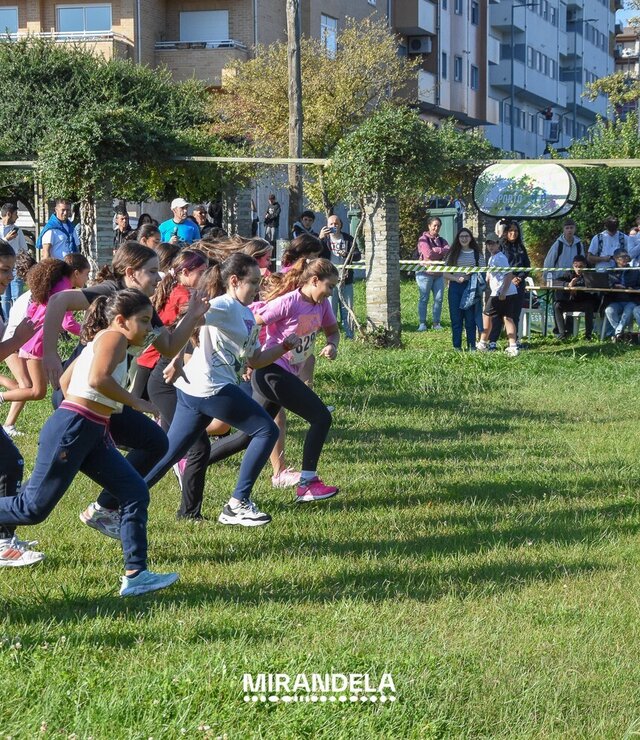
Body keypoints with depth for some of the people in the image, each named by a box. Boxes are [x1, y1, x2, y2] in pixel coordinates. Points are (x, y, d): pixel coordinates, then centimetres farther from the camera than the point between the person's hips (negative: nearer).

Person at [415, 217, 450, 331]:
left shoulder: (442, 240, 15)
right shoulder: (423, 239, -3)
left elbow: (448, 251, -5)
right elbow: (428, 254, -17)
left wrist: (435, 250, -12)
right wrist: (441, 252, -4)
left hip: (439, 273, 5)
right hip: (425, 272, -5)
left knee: (439, 299, 2)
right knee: (424, 299, -3)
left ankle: (436, 322, 8)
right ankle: (422, 323, 1)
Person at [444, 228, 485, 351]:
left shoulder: (477, 254, 7)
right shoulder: (453, 254, 8)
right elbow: (446, 274, 5)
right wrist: (456, 279, -12)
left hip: (471, 288, -1)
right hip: (455, 287, 1)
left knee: (471, 318, 1)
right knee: (456, 318, 2)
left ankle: (472, 345, 9)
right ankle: (456, 346, 8)